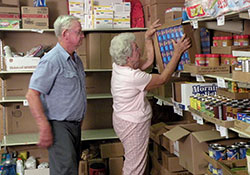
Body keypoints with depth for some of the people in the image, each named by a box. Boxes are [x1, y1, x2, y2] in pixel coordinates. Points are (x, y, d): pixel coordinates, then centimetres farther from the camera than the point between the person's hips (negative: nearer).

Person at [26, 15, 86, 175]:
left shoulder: (76, 59, 11)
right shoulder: (52, 60, -18)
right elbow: (32, 95, -23)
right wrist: (45, 128, -25)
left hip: (75, 124, 9)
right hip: (59, 126, -9)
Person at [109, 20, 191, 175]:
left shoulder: (119, 67, -4)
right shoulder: (133, 77, -32)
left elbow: (148, 61, 8)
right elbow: (162, 79, -21)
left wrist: (148, 38, 5)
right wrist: (177, 53, -18)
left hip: (124, 119, 10)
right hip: (133, 125, -10)